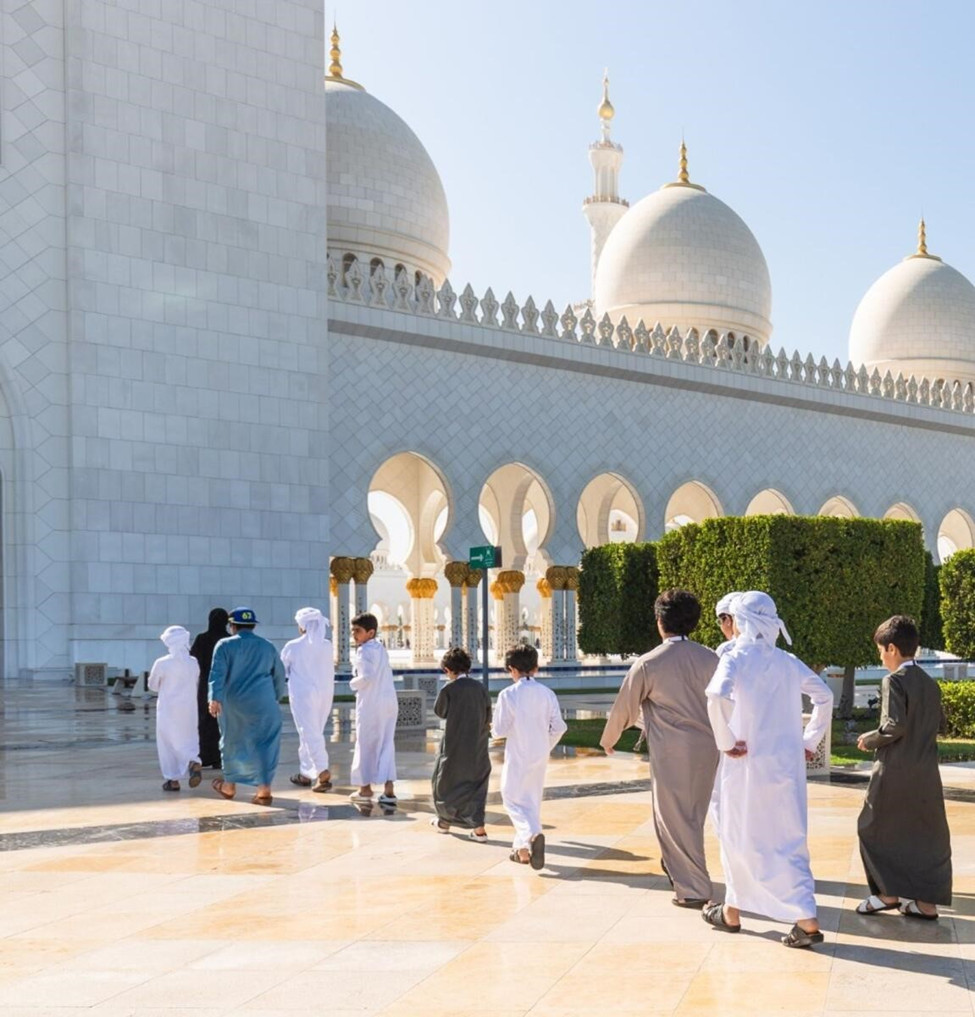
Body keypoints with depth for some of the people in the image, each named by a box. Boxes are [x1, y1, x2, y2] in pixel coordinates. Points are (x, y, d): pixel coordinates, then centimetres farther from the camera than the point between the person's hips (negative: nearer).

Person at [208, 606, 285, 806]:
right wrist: (275, 697, 27)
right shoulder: (268, 647, 10)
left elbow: (217, 673, -11)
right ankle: (264, 789, -11)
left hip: (233, 704, 0)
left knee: (232, 743, 16)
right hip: (263, 704, 1)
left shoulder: (225, 645, 1)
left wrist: (215, 698, -19)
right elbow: (279, 676, 14)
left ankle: (229, 785, 31)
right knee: (264, 743, 0)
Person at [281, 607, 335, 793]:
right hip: (325, 694, 5)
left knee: (310, 734, -5)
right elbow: (330, 672, 8)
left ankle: (323, 772, -20)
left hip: (303, 694, -5)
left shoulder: (293, 647, -9)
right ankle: (305, 773, 24)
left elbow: (281, 671, 4)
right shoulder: (327, 646, 1)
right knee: (314, 734, 17)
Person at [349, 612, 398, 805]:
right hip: (389, 701, 8)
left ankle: (365, 787, 16)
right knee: (386, 744, 8)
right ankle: (388, 789, 2)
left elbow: (366, 676, -25)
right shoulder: (381, 648, 14)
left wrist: (353, 684, -7)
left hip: (371, 704, -8)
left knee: (366, 744, 6)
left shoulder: (365, 651, -14)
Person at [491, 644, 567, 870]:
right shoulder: (547, 694, -2)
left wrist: (494, 729, 10)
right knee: (532, 800, 16)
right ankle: (522, 848, 23)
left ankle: (533, 834, -20)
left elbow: (500, 730, -13)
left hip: (517, 757, -4)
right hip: (540, 757, 5)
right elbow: (558, 727, 1)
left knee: (512, 800, 5)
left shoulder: (508, 694, -14)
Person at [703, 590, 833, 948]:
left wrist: (725, 741, -18)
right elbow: (825, 697, 13)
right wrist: (810, 741, 17)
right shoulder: (788, 662, 6)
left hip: (749, 763, -4)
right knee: (789, 840, 9)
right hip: (788, 762, 4)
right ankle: (806, 919, 3)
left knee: (740, 837, 12)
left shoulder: (736, 658, -10)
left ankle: (732, 913, 22)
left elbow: (716, 696, -28)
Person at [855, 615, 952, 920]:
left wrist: (870, 740, -6)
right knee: (927, 834, 10)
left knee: (875, 829, 8)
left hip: (895, 772, -7)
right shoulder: (930, 684, 9)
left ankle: (888, 892, 9)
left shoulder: (894, 681, -13)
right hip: (926, 774, 7)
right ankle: (926, 901, 13)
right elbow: (940, 724, 14)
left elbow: (894, 725, -21)